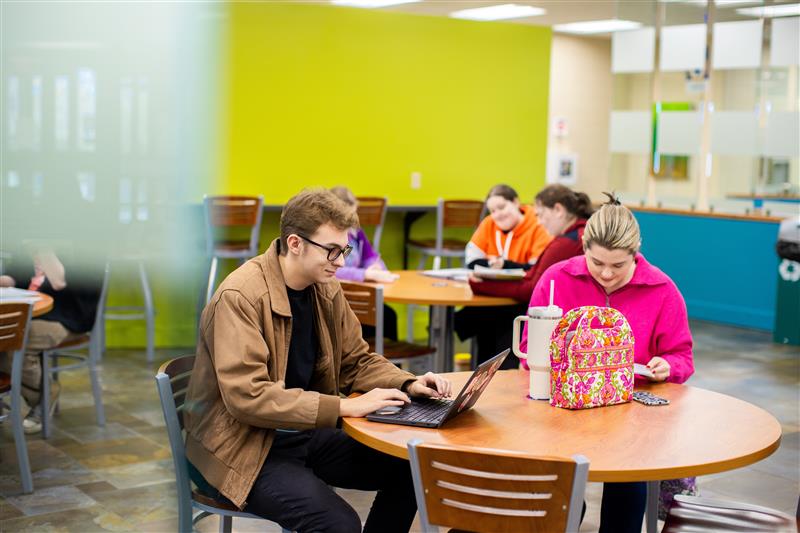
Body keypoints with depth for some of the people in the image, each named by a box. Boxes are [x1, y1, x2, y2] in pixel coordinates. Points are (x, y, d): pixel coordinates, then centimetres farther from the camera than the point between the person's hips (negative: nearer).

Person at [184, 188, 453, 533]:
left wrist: (409, 385, -9)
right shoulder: (240, 296, -21)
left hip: (303, 434, 8)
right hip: (240, 450, -8)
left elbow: (357, 361, 11)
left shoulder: (326, 289, 2)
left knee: (410, 469, -2)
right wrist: (344, 407, -30)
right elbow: (247, 397, -29)